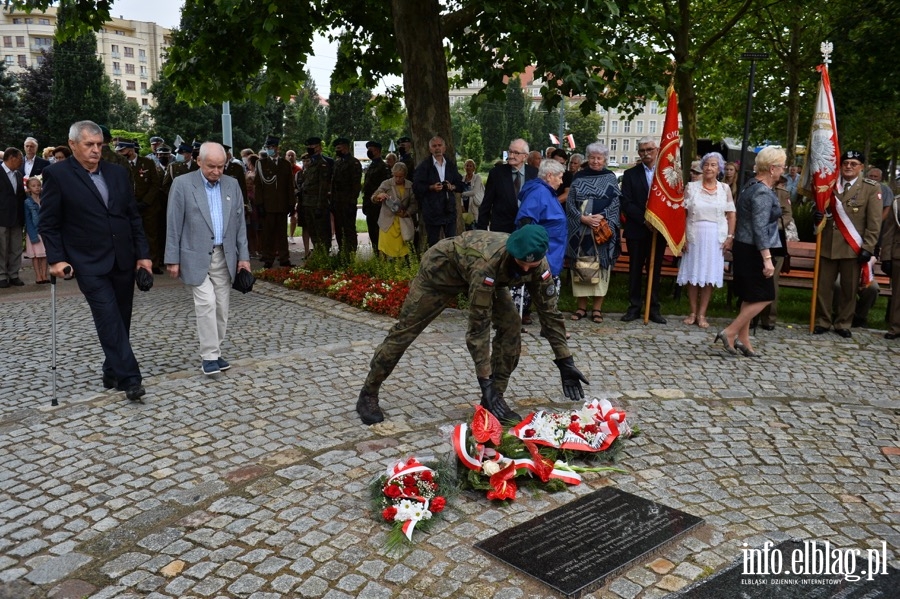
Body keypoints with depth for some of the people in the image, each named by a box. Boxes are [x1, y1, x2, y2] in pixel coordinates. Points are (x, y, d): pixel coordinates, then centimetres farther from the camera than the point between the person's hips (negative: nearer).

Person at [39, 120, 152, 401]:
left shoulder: (118, 173, 10)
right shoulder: (57, 174, -3)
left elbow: (134, 217, 12)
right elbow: (48, 224, -2)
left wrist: (143, 253, 6)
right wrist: (56, 259, -11)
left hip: (123, 260, 5)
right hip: (89, 263, -5)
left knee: (120, 321, 10)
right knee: (109, 319, -11)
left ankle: (113, 372, 24)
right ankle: (129, 378, -11)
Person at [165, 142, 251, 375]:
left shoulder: (232, 185, 8)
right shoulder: (182, 184, -4)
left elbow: (240, 223, 10)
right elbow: (173, 225, -4)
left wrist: (243, 256, 5)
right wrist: (173, 259, -6)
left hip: (224, 257, 4)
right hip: (196, 257, -4)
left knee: (221, 307, 6)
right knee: (207, 303, -13)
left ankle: (215, 352, 18)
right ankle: (209, 355, -4)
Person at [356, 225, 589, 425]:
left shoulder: (537, 264, -27)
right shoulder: (488, 262, -44)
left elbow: (549, 311, -15)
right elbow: (478, 325, -40)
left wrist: (566, 362, -16)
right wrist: (485, 381, -39)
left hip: (489, 274, 6)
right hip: (443, 266, -5)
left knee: (510, 326, -12)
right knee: (406, 329, -1)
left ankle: (493, 400, 1)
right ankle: (368, 395, 16)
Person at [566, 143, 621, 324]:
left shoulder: (610, 177, 6)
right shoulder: (579, 177, 8)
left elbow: (616, 202, 0)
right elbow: (570, 202, 3)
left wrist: (602, 216, -16)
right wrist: (582, 218, -13)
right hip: (580, 229, 1)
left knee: (600, 265, -1)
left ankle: (597, 307, 5)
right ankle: (581, 306, 10)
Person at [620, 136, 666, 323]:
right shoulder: (630, 174, 4)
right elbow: (626, 203, -3)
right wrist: (644, 219, -14)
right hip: (637, 230, 0)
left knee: (655, 270, 6)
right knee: (635, 269, 5)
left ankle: (654, 308, 13)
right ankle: (634, 307, 12)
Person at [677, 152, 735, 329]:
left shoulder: (725, 189, 6)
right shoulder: (691, 187, 2)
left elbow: (731, 215, 6)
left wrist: (730, 237, -4)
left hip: (716, 237, 1)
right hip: (694, 235, -1)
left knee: (710, 275, 2)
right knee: (693, 274, 2)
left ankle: (701, 314, 8)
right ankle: (693, 312, 13)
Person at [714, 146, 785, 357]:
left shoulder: (752, 185, 11)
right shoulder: (763, 193, -18)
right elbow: (760, 228, -24)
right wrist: (767, 259, -26)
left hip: (744, 247, 10)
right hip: (754, 251, -10)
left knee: (750, 296, 14)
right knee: (764, 296, -3)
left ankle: (743, 340, 18)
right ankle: (729, 332, -4)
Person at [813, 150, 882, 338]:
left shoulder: (871, 188, -1)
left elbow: (874, 222, -4)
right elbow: (821, 210, 18)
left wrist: (867, 247, -10)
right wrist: (817, 216, -7)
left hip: (853, 247, -2)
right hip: (828, 245, 3)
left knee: (849, 289, 7)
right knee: (823, 286, 5)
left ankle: (843, 324, 19)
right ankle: (822, 321, 17)